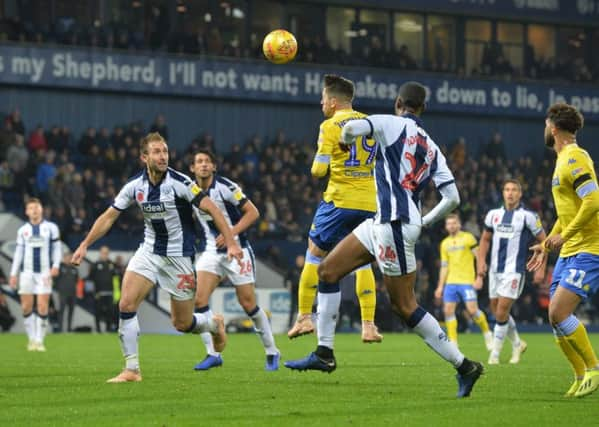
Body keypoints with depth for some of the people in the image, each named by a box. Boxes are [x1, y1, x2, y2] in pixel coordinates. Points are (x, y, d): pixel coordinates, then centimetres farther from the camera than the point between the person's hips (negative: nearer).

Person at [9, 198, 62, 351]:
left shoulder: (51, 227, 6)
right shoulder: (22, 230, 13)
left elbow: (57, 248, 6)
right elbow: (18, 252, 15)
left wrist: (55, 265, -8)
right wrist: (13, 274, 10)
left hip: (44, 272, -2)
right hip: (27, 272, 2)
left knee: (42, 307, -8)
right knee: (26, 307, -2)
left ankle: (39, 341, -4)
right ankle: (32, 338, 10)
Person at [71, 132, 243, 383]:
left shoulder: (179, 183, -18)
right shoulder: (135, 186, -4)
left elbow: (211, 209, -17)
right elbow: (109, 216, 6)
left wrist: (231, 243, -24)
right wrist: (84, 245, 4)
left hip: (178, 256, -4)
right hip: (149, 251, 4)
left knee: (181, 323, 2)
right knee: (126, 304, -15)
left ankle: (214, 325, 37)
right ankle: (132, 370, -7)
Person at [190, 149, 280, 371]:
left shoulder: (225, 187, -13)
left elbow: (253, 212, -11)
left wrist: (230, 233, -19)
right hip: (211, 251, 5)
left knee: (248, 304, -1)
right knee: (199, 299, -13)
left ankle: (272, 352, 15)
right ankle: (213, 354, -6)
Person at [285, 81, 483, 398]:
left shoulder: (392, 124, -5)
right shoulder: (432, 148, 14)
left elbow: (351, 128, -22)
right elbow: (452, 198, 8)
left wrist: (345, 139, 2)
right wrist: (424, 221, 23)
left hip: (394, 225, -9)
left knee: (405, 306, -3)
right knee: (327, 270, 13)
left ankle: (463, 366, 0)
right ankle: (324, 353, 13)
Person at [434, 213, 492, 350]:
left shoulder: (468, 238, -1)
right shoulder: (445, 243, 14)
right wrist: (440, 286, 13)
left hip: (466, 281, -5)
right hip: (451, 282, 5)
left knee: (472, 310, -12)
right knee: (448, 310, -4)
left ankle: (487, 333, 10)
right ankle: (453, 342, 0)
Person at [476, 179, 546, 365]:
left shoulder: (528, 216, -6)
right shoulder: (493, 214, 8)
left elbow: (543, 241, 1)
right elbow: (485, 239, 20)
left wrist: (541, 269, -3)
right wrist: (481, 262, 8)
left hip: (514, 271, -6)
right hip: (495, 270, 6)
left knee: (501, 312, -11)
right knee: (496, 311, 10)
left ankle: (494, 354, -2)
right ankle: (517, 344, 32)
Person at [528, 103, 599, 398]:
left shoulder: (574, 158, -13)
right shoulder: (563, 160, 18)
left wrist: (564, 235, -21)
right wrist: (547, 244, 28)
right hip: (569, 251, 10)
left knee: (559, 311, -18)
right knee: (556, 317, 5)